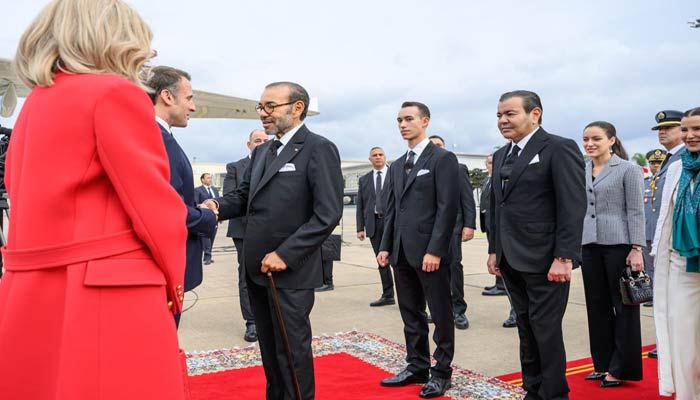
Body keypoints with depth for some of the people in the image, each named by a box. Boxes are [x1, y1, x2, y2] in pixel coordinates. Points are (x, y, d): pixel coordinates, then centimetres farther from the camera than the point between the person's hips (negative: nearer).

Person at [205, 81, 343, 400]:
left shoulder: (319, 149, -10)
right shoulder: (261, 152, 14)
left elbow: (328, 214, -17)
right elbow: (245, 195, 15)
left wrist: (284, 255, -19)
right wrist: (219, 206, -8)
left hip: (290, 271, -7)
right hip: (257, 269, 7)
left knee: (292, 349, 6)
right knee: (269, 348, 18)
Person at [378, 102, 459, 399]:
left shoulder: (442, 159, -5)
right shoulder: (397, 166, 16)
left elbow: (448, 208, -12)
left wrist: (435, 250, -18)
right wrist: (386, 246, 9)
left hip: (429, 252, -7)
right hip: (402, 252, 7)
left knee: (441, 315, 4)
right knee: (411, 315, 12)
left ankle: (442, 372, 15)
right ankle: (417, 367, 23)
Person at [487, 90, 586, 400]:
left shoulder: (559, 148, -8)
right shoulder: (501, 156, 15)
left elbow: (573, 207, -14)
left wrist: (564, 257, -18)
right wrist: (494, 250, 14)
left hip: (543, 259, -7)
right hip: (511, 261, 7)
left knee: (546, 330, 0)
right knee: (526, 328, 13)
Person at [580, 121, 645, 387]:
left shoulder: (628, 169, -4)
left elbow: (636, 211, -7)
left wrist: (637, 248, -14)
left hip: (618, 244, -5)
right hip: (589, 245, 5)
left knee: (623, 306, 3)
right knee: (597, 306, 11)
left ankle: (621, 369, 13)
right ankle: (603, 364, 22)